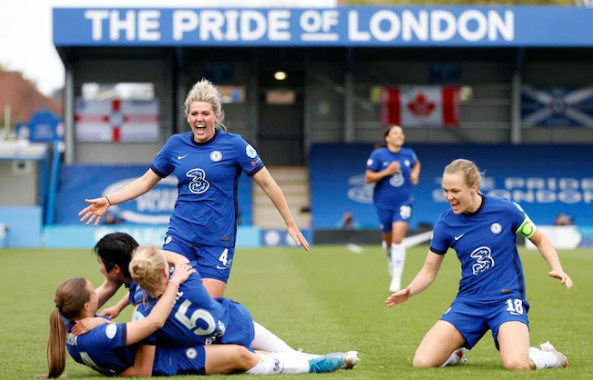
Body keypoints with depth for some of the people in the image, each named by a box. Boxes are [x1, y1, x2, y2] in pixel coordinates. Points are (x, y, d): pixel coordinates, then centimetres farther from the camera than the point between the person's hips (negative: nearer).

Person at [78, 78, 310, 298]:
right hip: (180, 236, 3)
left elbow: (268, 184, 0)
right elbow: (146, 181, 15)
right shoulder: (176, 144, 5)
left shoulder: (234, 145, -4)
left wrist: (290, 224, 0)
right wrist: (108, 201, 6)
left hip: (218, 240, -3)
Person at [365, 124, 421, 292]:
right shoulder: (378, 155, -8)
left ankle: (396, 278, -11)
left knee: (398, 239, -13)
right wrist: (387, 172, -21)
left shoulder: (408, 154, 2)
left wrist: (415, 174, 5)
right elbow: (368, 178, -9)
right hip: (384, 203, 0)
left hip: (403, 203, 0)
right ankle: (391, 259, 47)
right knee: (388, 239, 12)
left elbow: (416, 164, 26)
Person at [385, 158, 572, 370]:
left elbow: (540, 240, 7)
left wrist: (558, 269, -10)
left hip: (506, 299, -3)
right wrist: (409, 291, -14)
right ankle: (456, 352, 22)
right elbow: (429, 271, 6)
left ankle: (548, 356, 6)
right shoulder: (445, 224, -3)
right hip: (468, 303, 3)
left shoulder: (506, 210, -9)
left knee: (516, 364, -31)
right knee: (422, 362, -13)